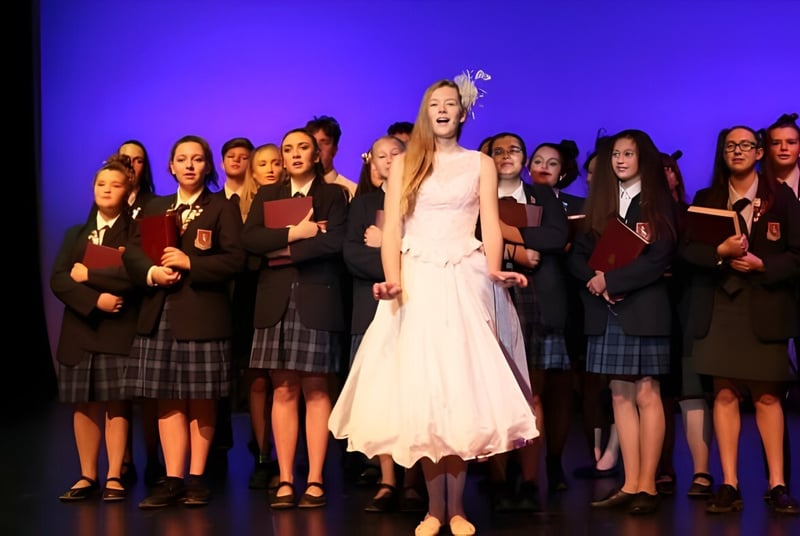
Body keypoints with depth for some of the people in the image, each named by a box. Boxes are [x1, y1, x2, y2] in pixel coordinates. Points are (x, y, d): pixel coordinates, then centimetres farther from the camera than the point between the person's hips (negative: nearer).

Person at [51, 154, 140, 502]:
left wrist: (89, 275, -7)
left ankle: (114, 477, 0)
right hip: (80, 327, 4)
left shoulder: (136, 232, 2)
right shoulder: (76, 234, 16)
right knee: (83, 404, 3)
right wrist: (94, 300, -13)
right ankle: (87, 476, 9)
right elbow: (58, 280, 3)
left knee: (116, 401, -3)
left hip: (119, 329, -4)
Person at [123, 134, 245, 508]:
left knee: (201, 401, 1)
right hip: (160, 315, 4)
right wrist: (152, 272, -12)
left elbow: (234, 260, -8)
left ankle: (197, 478, 9)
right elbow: (131, 253, 8)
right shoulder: (155, 208, 18)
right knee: (168, 400, 2)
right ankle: (172, 479, 4)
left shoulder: (223, 209, 5)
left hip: (203, 315, -4)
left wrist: (190, 263, -15)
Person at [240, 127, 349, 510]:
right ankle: (285, 481, 3)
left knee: (315, 391, -1)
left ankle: (315, 481, 1)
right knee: (283, 392, 1)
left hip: (316, 301, -2)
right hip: (276, 302, 2)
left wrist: (286, 252, -7)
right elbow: (249, 239, -1)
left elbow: (334, 241, -10)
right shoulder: (267, 196, 16)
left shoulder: (333, 195, 8)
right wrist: (294, 233, -11)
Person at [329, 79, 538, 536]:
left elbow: (491, 225, 2)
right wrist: (393, 280, -13)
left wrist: (495, 271, -17)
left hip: (465, 281, 0)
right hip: (417, 283, 0)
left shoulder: (481, 164, 12)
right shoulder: (404, 165, 12)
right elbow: (392, 228, 4)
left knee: (464, 387, -5)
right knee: (421, 391, -4)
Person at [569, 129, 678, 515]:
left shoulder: (659, 203, 2)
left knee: (645, 394, -4)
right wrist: (595, 281, -10)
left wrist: (611, 280, -12)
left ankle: (647, 484, 0)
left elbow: (659, 259, -10)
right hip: (606, 310, 4)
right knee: (620, 395, 3)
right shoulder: (601, 203, 15)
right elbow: (577, 255, 9)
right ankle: (630, 484, 6)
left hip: (644, 307, -4)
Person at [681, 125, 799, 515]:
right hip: (719, 307, 2)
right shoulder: (706, 199, 10)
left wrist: (762, 266, -14)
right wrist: (720, 252, -16)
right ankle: (729, 485, 3)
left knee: (768, 396, 0)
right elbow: (688, 249, 2)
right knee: (725, 394, -1)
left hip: (766, 307, -1)